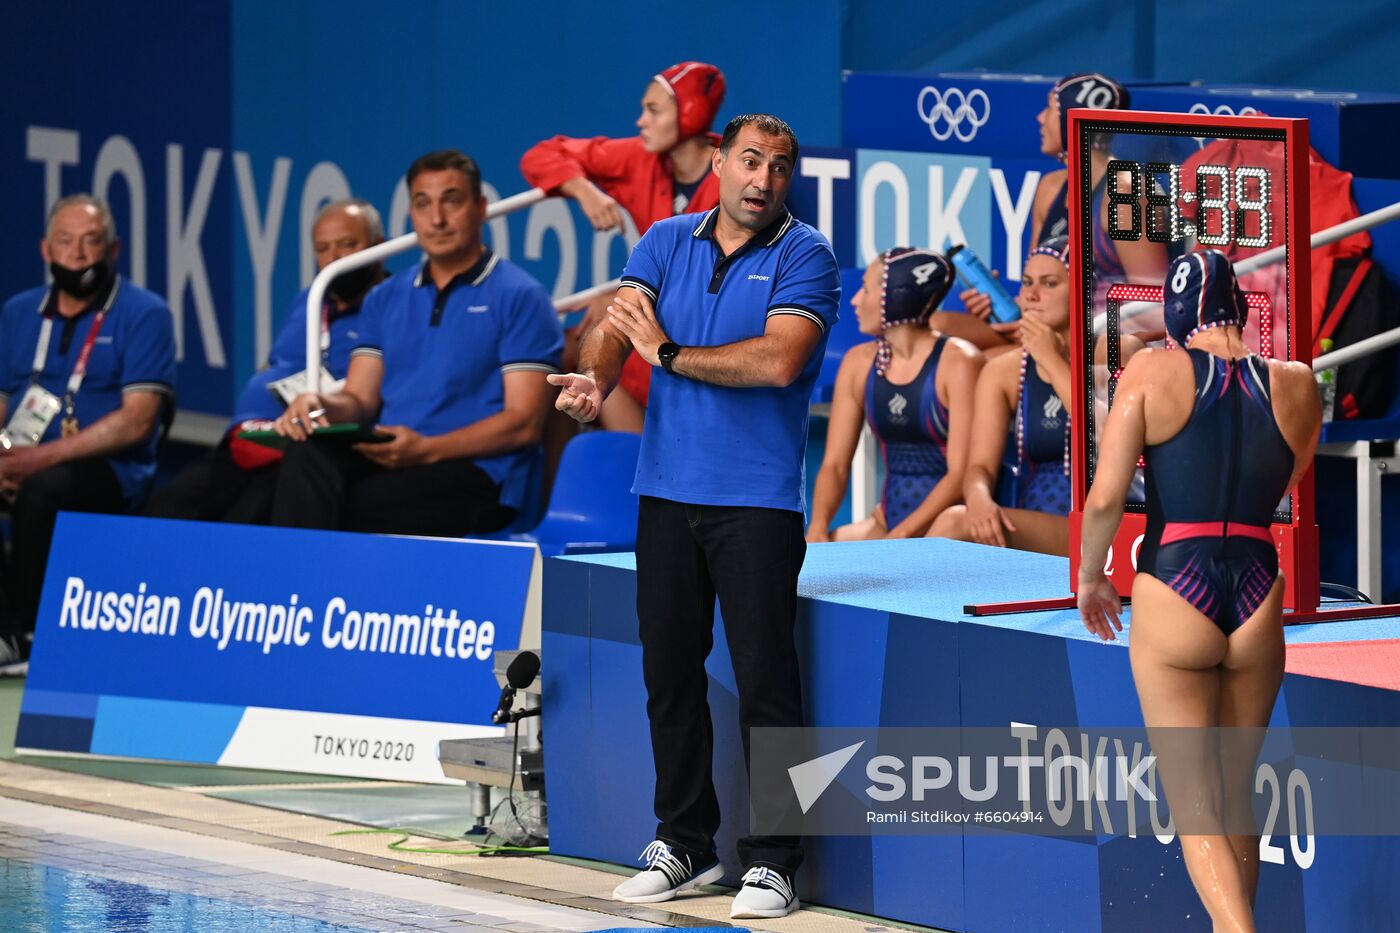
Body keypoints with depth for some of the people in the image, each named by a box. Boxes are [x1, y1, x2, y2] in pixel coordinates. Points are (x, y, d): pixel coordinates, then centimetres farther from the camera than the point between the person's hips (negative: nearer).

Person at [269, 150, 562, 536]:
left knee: (352, 506, -36)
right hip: (385, 457, 5)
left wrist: (427, 449, -17)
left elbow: (524, 423, -4)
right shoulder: (386, 299, 23)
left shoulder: (519, 298, 3)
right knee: (307, 453, -32)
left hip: (478, 473, -5)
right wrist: (320, 405, -10)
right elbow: (360, 399, 17)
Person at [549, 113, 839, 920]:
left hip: (758, 498, -5)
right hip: (667, 489, 5)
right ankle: (685, 844, 20)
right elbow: (618, 323, -1)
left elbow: (780, 360, -17)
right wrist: (595, 376, -23)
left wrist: (669, 353, -9)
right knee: (669, 671, 9)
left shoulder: (805, 256, -4)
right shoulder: (668, 242, 10)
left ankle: (773, 861, -2)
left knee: (765, 678, -7)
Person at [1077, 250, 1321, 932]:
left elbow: (1104, 498, -8)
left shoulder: (1153, 372, -4)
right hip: (1258, 606, 3)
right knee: (1237, 799, 20)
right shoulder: (1295, 385, 4)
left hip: (1172, 601, -3)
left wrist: (1089, 577, 8)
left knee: (1195, 809, -2)